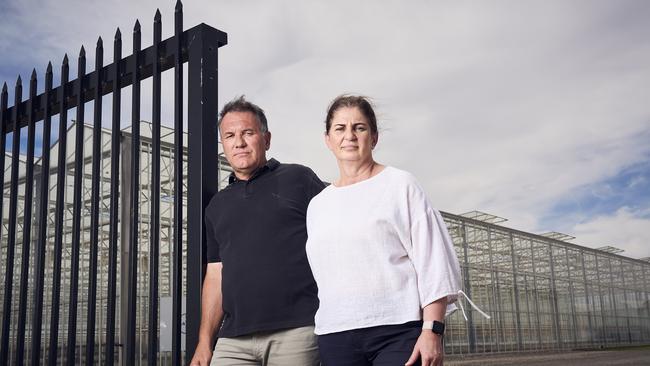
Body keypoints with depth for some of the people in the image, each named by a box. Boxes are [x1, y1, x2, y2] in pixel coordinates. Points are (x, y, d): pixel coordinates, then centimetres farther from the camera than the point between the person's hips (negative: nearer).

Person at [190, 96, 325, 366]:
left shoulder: (298, 179, 7)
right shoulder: (217, 206, 21)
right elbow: (215, 275, 20)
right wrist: (204, 343, 13)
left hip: (296, 331, -4)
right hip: (234, 340, 4)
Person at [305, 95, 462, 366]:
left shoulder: (400, 185, 4)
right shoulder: (317, 205, 15)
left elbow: (433, 262, -2)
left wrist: (433, 330, -11)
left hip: (398, 332, -3)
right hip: (334, 336, 4)